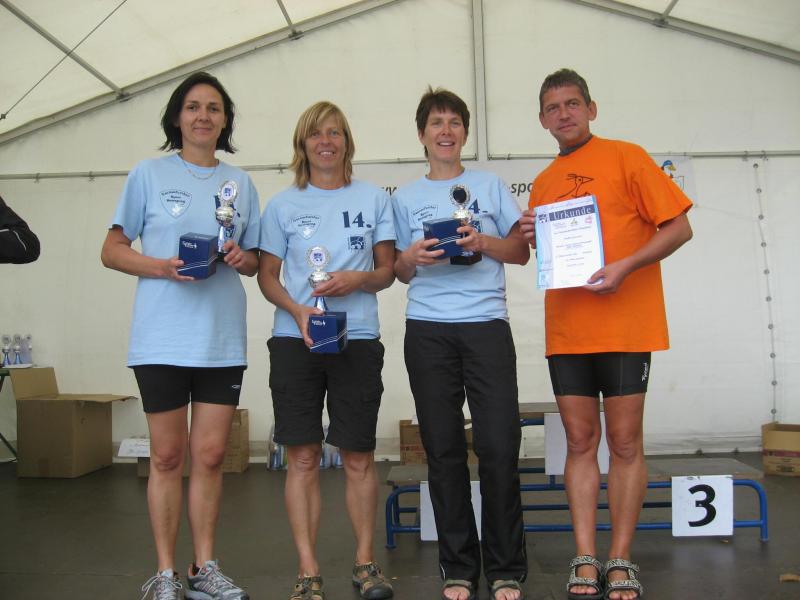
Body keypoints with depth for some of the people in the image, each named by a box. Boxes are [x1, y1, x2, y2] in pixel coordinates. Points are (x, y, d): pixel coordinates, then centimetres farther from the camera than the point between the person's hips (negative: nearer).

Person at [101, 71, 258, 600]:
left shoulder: (240, 183, 13)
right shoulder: (149, 174, 4)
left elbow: (257, 260, 17)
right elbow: (113, 250, 3)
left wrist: (242, 259, -6)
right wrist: (163, 267, -14)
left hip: (223, 339, 3)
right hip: (162, 338, -2)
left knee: (211, 455, 7)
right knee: (168, 456, 5)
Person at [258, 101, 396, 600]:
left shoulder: (374, 199, 8)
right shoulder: (283, 204, 9)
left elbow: (388, 271, 9)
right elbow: (267, 275, 8)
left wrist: (358, 280, -12)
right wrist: (297, 311, -10)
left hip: (358, 339, 0)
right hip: (295, 340, 0)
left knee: (359, 456, 4)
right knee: (303, 457, 1)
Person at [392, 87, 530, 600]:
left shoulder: (489, 185, 13)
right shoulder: (406, 197, 15)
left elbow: (521, 251, 10)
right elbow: (400, 271, 16)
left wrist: (483, 242, -9)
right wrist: (413, 257, -7)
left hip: (487, 326, -1)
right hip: (428, 331, 1)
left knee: (499, 446, -5)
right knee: (444, 451, 3)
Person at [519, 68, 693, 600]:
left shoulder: (625, 157, 1)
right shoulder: (543, 184, 16)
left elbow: (679, 227, -4)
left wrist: (626, 265, -17)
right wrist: (531, 238, 1)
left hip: (625, 325, -4)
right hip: (566, 331, 4)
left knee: (625, 442, 1)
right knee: (580, 442, 5)